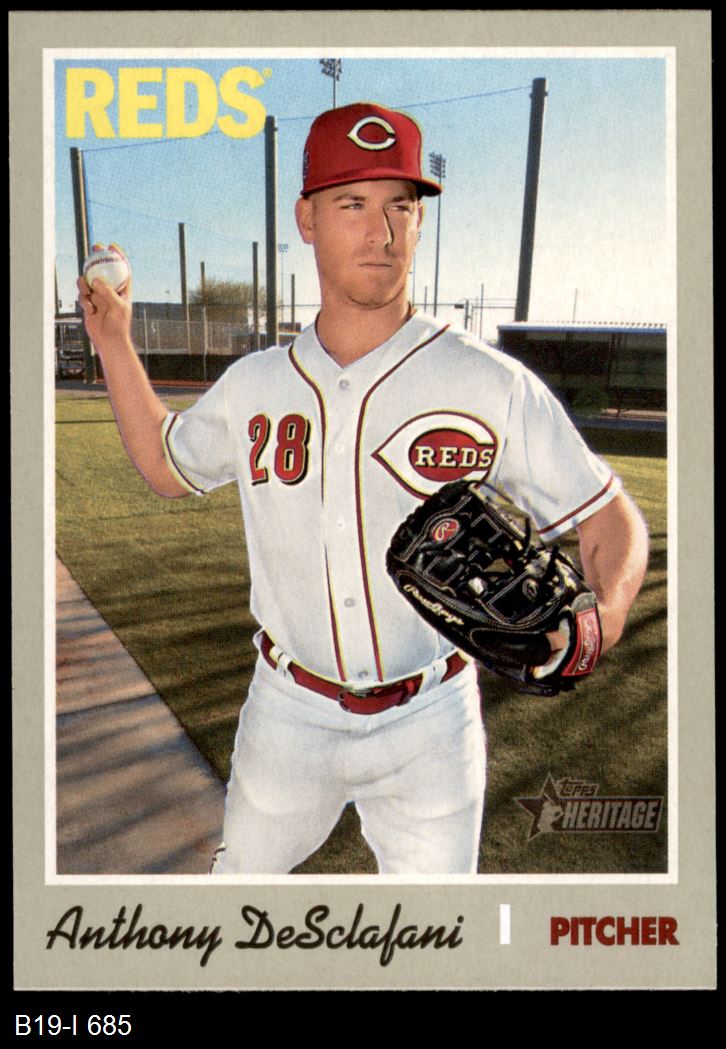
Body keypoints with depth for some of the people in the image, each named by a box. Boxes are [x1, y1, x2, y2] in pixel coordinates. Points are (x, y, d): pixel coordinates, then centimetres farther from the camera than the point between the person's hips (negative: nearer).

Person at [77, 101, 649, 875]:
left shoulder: (494, 386, -14)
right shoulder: (252, 387, -4)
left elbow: (613, 521, -8)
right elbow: (166, 467, 14)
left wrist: (601, 615, -29)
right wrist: (113, 340, 7)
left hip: (430, 726, -2)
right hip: (288, 716, 3)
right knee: (244, 870, 26)